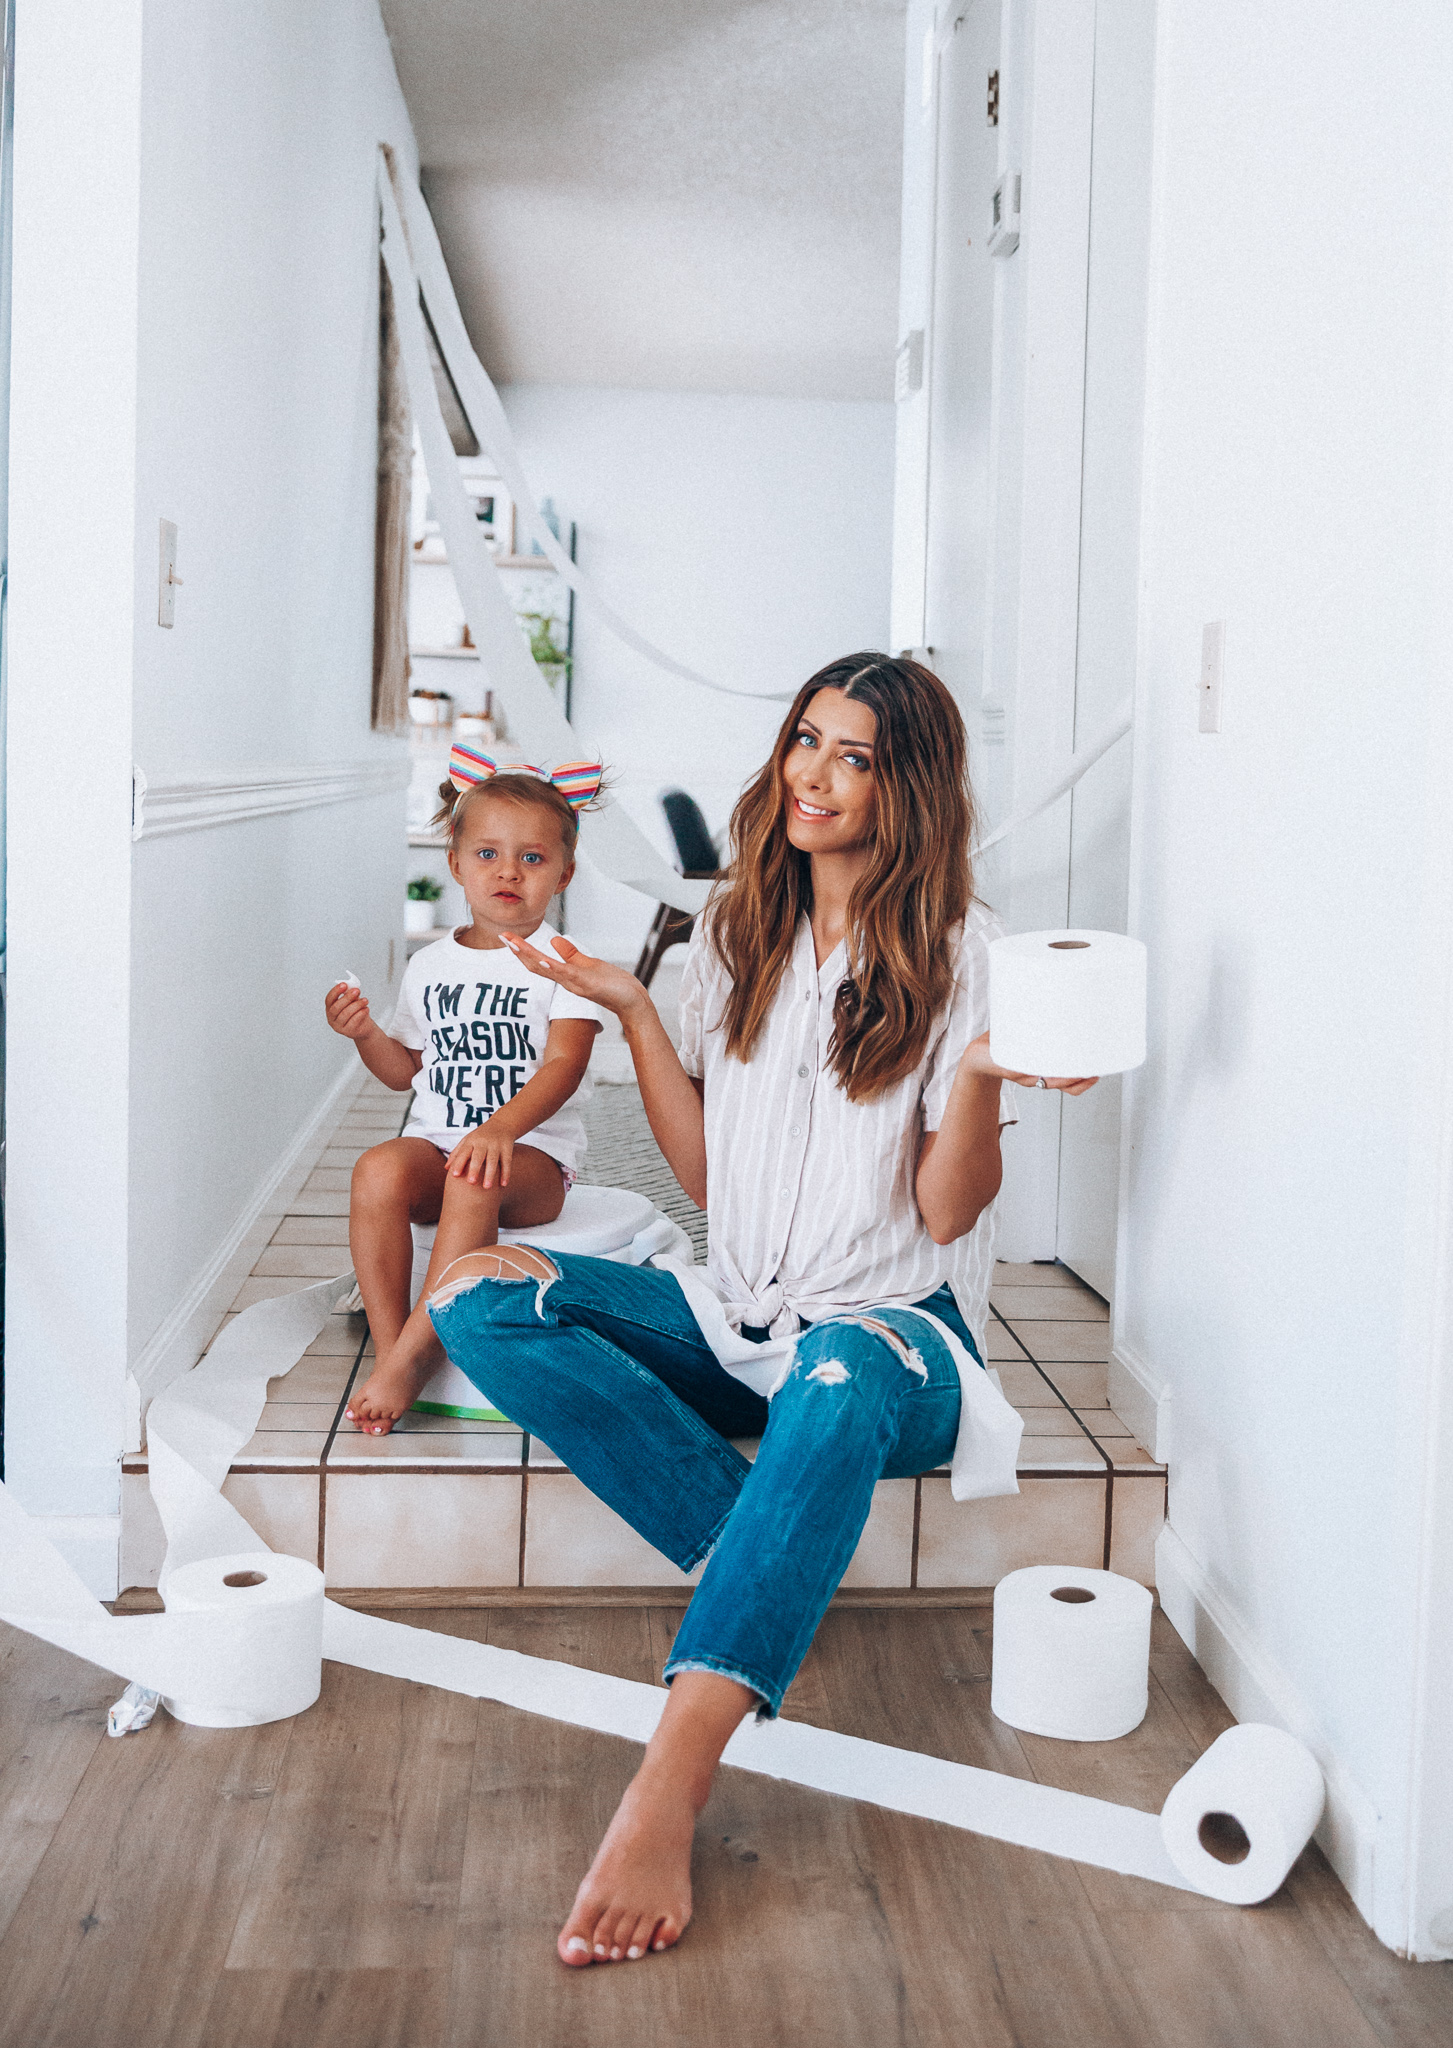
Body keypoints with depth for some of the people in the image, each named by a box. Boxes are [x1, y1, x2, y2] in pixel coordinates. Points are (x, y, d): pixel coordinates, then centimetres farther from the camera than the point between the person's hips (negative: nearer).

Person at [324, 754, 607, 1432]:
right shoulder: (430, 966, 14)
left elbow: (564, 1065, -13)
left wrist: (500, 1127, -30)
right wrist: (365, 1033, 1)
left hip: (533, 1153, -4)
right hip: (436, 1140, 4)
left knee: (475, 1181, -37)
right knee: (378, 1171, -29)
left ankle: (414, 1353, -31)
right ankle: (388, 1346, -24)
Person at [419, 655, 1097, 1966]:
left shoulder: (958, 951, -3)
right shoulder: (739, 934, 11)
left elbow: (947, 1212, -8)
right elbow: (707, 1173, 10)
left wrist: (982, 1076, -25)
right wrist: (633, 1014, 4)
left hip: (891, 1324, -5)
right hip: (735, 1316, 5)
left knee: (840, 1383, -42)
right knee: (476, 1293, -17)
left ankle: (667, 1794, -47)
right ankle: (762, 1560, -24)